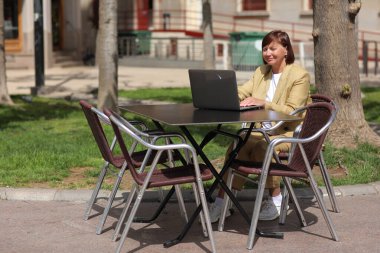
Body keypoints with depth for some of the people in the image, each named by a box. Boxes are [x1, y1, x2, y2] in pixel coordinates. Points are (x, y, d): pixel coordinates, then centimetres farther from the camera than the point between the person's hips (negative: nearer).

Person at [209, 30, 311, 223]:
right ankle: (221, 202, -22)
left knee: (262, 148, -33)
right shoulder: (261, 71, 15)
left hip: (290, 134, -5)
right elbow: (241, 92, 5)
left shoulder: (300, 76, -5)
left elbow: (292, 111, -16)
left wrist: (263, 103, -27)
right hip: (263, 129, 5)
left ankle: (275, 199, -13)